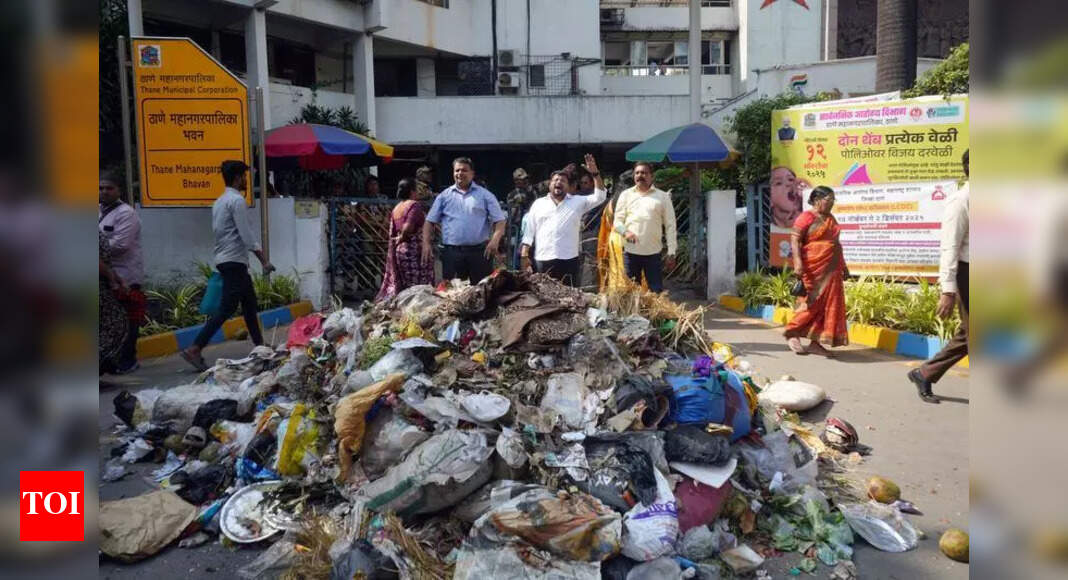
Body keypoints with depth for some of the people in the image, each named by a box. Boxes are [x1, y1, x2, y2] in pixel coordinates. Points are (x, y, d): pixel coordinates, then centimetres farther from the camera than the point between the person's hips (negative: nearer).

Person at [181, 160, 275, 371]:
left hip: (225, 258, 10)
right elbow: (246, 235, -17)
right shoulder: (237, 200, -13)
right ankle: (194, 349, -15)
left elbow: (218, 231, 17)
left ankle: (259, 346, 23)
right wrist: (264, 260, -12)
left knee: (249, 303, 16)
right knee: (227, 309, -11)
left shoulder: (219, 201, 16)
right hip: (234, 260, -10)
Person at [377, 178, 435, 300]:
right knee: (418, 287, -4)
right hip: (414, 249, -8)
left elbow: (392, 234, 12)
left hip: (398, 249, 8)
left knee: (401, 285, 13)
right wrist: (402, 238, -5)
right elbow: (408, 227, -23)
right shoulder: (415, 205, -10)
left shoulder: (396, 208, 13)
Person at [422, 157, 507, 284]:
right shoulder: (444, 196, 11)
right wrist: (426, 243, -4)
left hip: (480, 251, -1)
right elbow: (430, 221, 10)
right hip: (451, 252, 1)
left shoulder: (485, 195, 6)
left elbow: (499, 220, 1)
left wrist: (495, 240, -16)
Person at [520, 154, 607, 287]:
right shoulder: (538, 204, 11)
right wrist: (525, 255, 2)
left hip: (569, 260, 0)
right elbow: (529, 231, 10)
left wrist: (595, 173, -9)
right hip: (543, 260, 1)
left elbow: (599, 196, 1)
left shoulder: (578, 202, 10)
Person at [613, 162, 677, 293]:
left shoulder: (663, 196, 4)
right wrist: (625, 231, -15)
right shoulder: (626, 195, 9)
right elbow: (618, 220, 8)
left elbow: (670, 226, 3)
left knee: (657, 291, 0)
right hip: (630, 252, 2)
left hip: (653, 252, -1)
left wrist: (671, 253, -3)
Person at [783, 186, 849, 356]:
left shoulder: (831, 219, 17)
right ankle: (792, 334, 8)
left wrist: (843, 265, 23)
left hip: (831, 270, 8)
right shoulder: (806, 217, -7)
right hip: (813, 269, -8)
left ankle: (816, 342, 9)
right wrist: (798, 262, -25)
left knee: (828, 304, 4)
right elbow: (795, 239, -14)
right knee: (813, 302, -7)